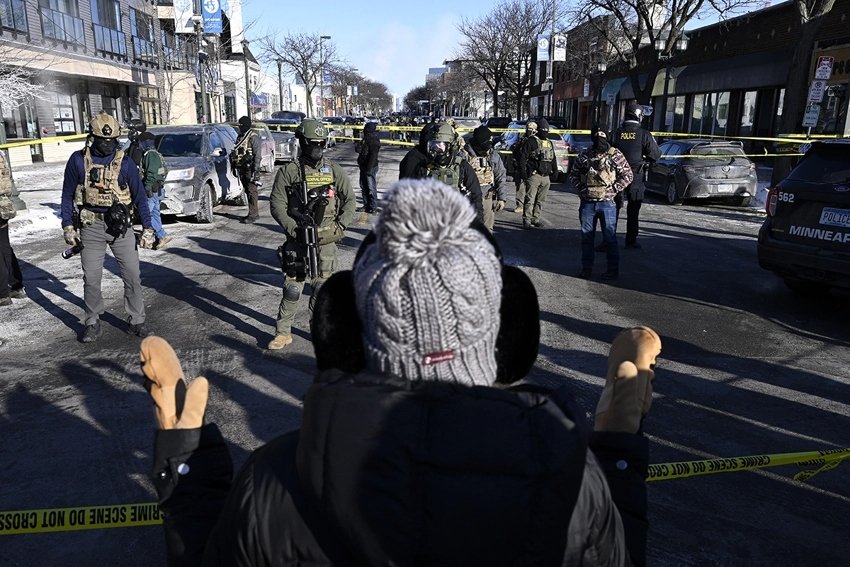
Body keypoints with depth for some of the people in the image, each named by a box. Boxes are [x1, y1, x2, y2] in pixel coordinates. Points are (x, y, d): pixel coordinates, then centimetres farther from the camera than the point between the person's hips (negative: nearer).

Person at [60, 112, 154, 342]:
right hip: (90, 227, 0)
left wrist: (147, 228, -1)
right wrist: (68, 226, 1)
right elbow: (67, 195, 6)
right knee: (91, 279, 5)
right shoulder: (78, 160, -1)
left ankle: (136, 320, 12)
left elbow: (139, 197, 2)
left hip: (120, 226, 0)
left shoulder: (124, 163, -2)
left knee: (132, 275, 0)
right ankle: (92, 323, 19)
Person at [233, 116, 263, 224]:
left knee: (252, 191, -9)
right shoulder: (240, 137, 17)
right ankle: (254, 213, 18)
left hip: (250, 169, -9)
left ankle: (253, 214, -8)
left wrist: (255, 170, -19)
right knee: (248, 191, 11)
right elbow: (236, 153, 24)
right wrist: (234, 166, 22)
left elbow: (257, 155, -15)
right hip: (242, 169, 9)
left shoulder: (254, 138, -10)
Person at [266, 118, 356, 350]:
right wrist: (293, 228, -13)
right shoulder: (288, 171, -1)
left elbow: (350, 200, 8)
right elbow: (277, 204, -2)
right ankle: (283, 332, 13)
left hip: (326, 240, 2)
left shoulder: (335, 171, 5)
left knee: (322, 287, 9)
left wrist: (340, 226, -5)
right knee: (292, 287, 0)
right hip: (297, 239, -2)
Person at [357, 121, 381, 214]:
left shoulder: (373, 141, -17)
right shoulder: (366, 139, 13)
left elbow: (373, 157, -23)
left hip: (370, 168, -10)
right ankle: (366, 205, 26)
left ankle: (373, 207, 2)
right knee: (364, 187, 16)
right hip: (363, 167, 10)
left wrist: (369, 168, -25)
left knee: (371, 188, -5)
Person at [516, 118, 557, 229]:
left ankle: (536, 219, 20)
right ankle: (527, 220, -4)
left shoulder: (550, 143, 18)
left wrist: (555, 170, 23)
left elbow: (553, 159, 28)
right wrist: (523, 171, -16)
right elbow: (522, 156, -10)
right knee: (530, 199, -8)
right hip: (534, 175, -7)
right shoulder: (532, 141, -4)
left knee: (541, 200, 11)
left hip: (546, 177, 7)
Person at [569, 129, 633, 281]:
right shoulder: (584, 155, 5)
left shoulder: (615, 155, -3)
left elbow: (627, 176, -1)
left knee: (610, 238, 2)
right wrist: (581, 188, 1)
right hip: (587, 203, 3)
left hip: (607, 203, -3)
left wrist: (613, 189, -10)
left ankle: (613, 270, 12)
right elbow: (573, 173, 16)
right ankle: (586, 268, 22)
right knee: (586, 237, 10)